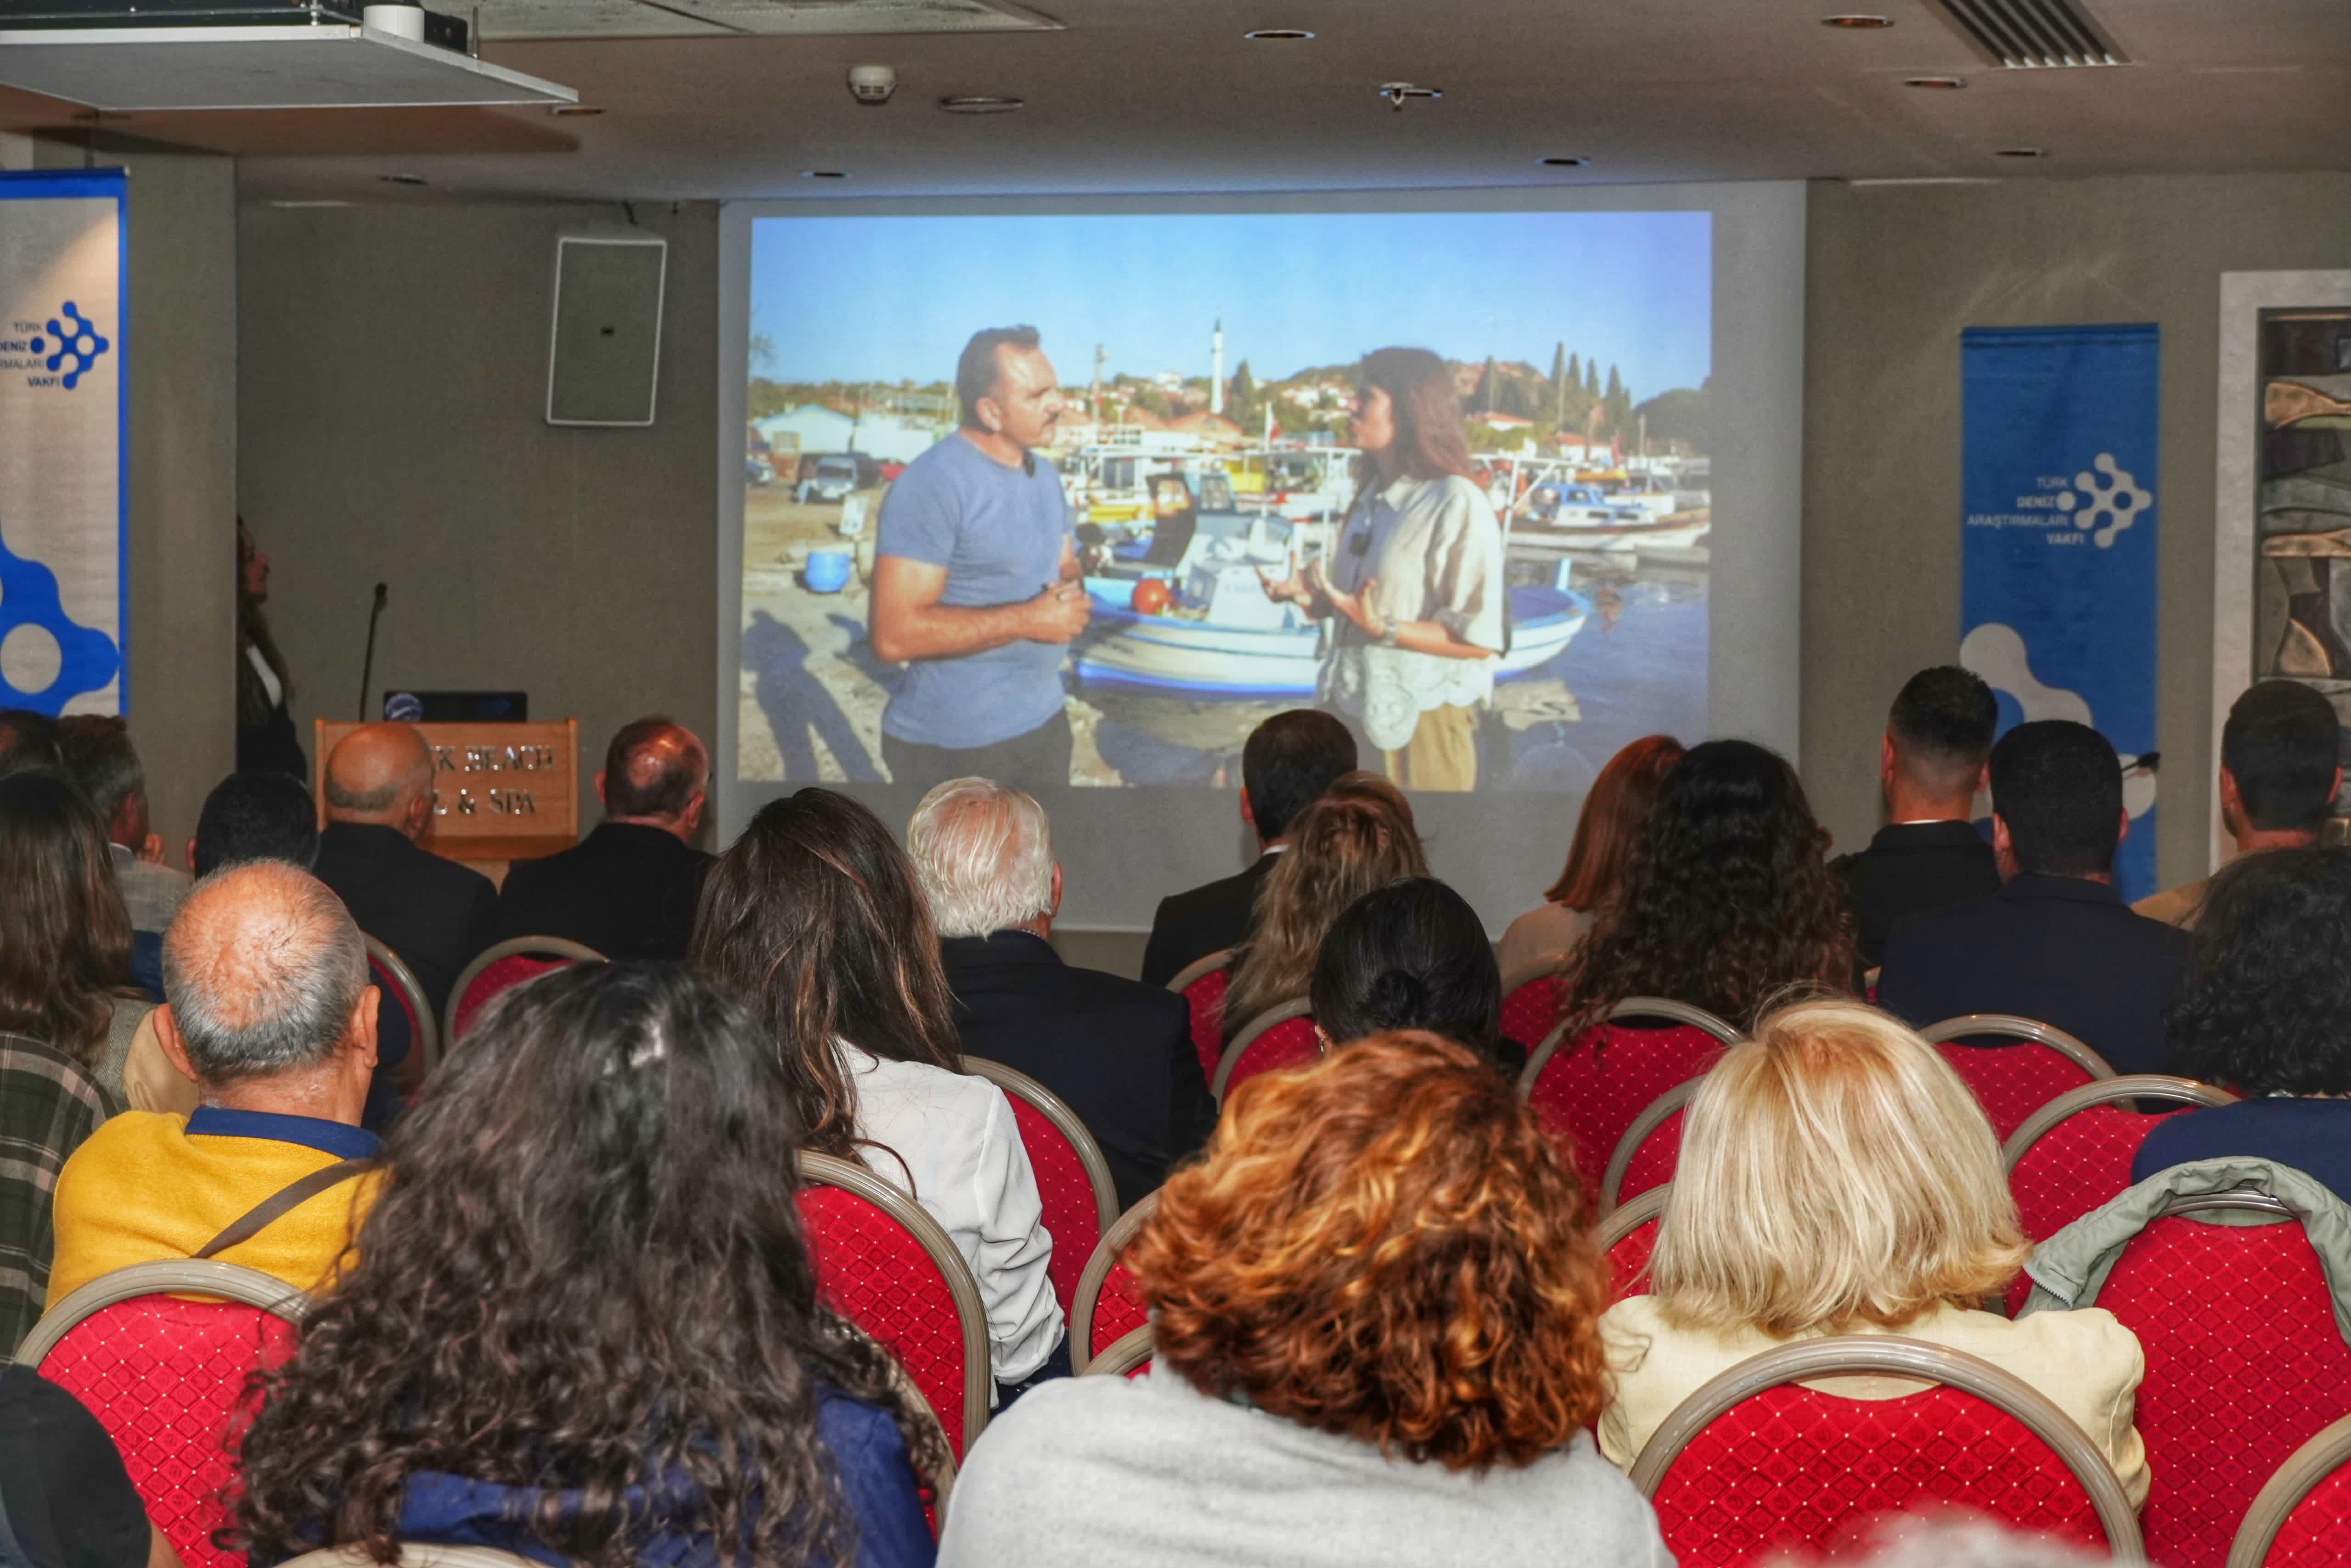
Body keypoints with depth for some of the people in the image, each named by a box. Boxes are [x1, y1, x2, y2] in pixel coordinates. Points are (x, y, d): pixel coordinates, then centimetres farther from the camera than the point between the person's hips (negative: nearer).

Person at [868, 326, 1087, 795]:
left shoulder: (1045, 474, 11)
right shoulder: (933, 484, -19)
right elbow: (893, 635, -24)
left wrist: (1072, 596, -6)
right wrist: (1027, 620, -24)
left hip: (1045, 721, 8)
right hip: (953, 747, -8)